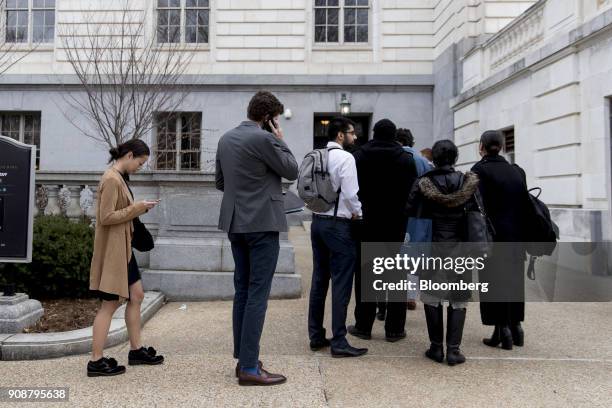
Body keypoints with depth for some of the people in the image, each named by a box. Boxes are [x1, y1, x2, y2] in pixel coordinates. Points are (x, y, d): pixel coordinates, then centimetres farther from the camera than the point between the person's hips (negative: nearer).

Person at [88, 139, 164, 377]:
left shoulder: (119, 177, 13)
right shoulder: (111, 179, -17)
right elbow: (106, 217, -22)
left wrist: (138, 208, 5)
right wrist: (138, 208, -17)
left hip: (123, 248, 10)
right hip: (111, 250, -10)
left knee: (136, 295, 14)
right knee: (110, 304, -2)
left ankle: (136, 350, 25)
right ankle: (96, 362, 8)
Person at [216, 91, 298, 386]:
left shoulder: (225, 139, 11)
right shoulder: (264, 139, -13)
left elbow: (219, 182, 17)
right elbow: (292, 171, -5)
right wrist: (280, 139, 3)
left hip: (235, 224, 8)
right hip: (262, 224, -8)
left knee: (242, 291, 13)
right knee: (257, 294, -4)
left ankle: (242, 358, 21)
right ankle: (249, 368, 0)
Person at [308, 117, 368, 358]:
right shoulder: (345, 158, -11)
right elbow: (350, 194, -16)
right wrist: (357, 214, 0)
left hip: (317, 221, 8)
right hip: (338, 224, -7)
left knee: (319, 280, 12)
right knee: (341, 283, -2)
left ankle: (316, 336, 20)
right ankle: (339, 342, 2)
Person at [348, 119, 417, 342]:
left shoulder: (359, 156, -1)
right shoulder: (406, 159, -3)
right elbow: (413, 192, -6)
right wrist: (404, 215, 4)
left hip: (366, 225, 1)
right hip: (396, 225, 0)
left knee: (364, 275, 9)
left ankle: (363, 326, 14)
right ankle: (394, 328, 12)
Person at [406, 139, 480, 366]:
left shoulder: (423, 183, -4)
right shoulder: (469, 182, -1)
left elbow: (410, 211, -5)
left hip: (431, 246, 0)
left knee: (432, 297, 11)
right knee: (458, 299, 9)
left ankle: (436, 347, 15)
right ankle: (453, 349, 8)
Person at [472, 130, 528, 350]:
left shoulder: (480, 170, -9)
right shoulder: (517, 171, 9)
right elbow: (525, 203, 10)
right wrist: (522, 235, 15)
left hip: (493, 236, -6)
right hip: (516, 237, 6)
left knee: (493, 283, 3)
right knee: (514, 281, 16)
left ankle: (502, 330, 5)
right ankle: (516, 327, 23)